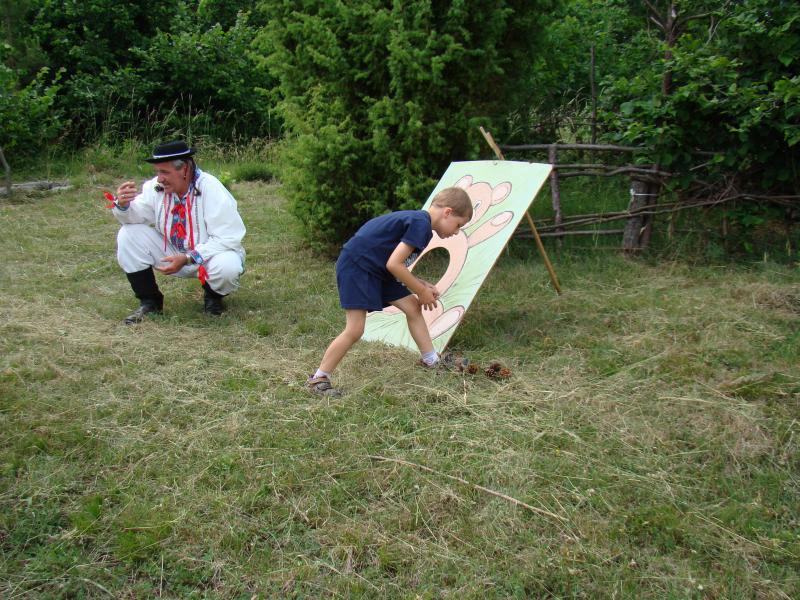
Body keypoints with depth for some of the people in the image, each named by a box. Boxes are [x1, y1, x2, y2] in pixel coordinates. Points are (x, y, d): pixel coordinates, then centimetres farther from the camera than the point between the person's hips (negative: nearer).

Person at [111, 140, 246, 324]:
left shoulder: (211, 189, -23)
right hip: (172, 253, 5)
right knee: (128, 235, -11)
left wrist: (188, 258, -31)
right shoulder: (156, 187, -9)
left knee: (227, 267, -37)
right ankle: (149, 302, 2)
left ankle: (212, 297, 3)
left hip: (206, 255, -5)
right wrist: (123, 205, -24)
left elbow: (228, 238, -25)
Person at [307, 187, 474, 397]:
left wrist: (422, 286, 4)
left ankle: (432, 361, 19)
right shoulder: (421, 223, -18)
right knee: (355, 331, -11)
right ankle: (318, 379, 2)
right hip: (355, 267, -10)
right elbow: (393, 264, -24)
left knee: (413, 307, 9)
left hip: (375, 269, 10)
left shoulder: (415, 220, 11)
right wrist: (421, 291, -11)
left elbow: (399, 265, 13)